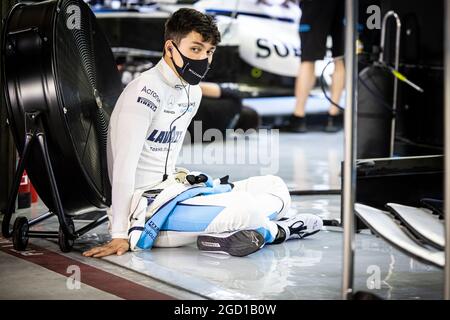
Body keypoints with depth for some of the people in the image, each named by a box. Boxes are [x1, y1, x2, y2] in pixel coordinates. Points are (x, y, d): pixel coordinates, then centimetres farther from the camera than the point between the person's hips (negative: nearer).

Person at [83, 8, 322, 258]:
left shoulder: (193, 93, 13)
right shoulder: (146, 90, -16)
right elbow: (124, 164, -22)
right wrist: (120, 235, -26)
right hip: (143, 207, -10)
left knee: (275, 187, 4)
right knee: (241, 208, -29)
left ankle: (224, 235, -15)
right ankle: (278, 229, -1)